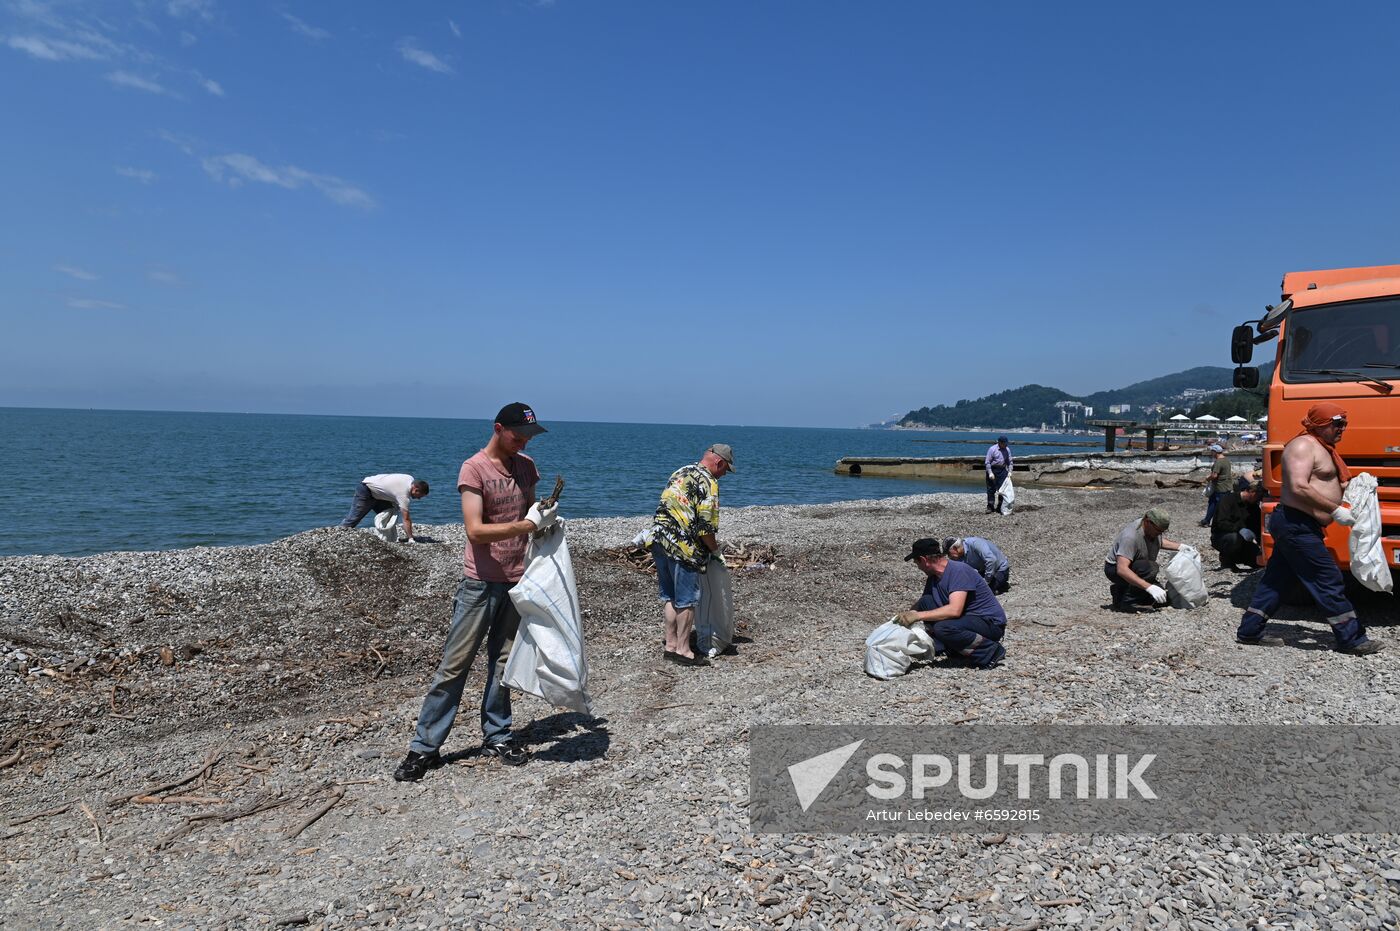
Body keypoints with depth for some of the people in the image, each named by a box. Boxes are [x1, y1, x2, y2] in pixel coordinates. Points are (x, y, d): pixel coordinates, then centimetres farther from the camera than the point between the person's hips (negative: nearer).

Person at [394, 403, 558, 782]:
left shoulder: (526, 465, 9)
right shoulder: (474, 469, -10)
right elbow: (475, 530, -19)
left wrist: (545, 516, 0)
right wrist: (527, 525, -24)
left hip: (518, 580, 6)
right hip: (481, 583, -5)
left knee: (503, 662, 13)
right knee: (454, 665, 0)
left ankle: (496, 736, 23)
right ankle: (424, 746, 9)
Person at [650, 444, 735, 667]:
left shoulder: (680, 472, 17)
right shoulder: (708, 483, -10)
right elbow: (706, 527, -15)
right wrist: (715, 550, 2)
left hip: (658, 539, 9)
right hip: (682, 547, -9)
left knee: (669, 596, 16)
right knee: (687, 599, 1)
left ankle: (670, 645, 23)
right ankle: (683, 650, 7)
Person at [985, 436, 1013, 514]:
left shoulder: (1007, 450, 3)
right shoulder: (992, 449, -10)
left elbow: (1009, 462, 11)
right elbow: (988, 462, -10)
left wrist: (1009, 471, -2)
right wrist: (990, 473, -18)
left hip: (1002, 471, 4)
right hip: (992, 470, -4)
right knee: (991, 489, 0)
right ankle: (990, 507, 6)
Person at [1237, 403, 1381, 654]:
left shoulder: (1322, 448, 20)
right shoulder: (1303, 445, -13)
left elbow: (1325, 486, 25)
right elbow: (1299, 488, -24)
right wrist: (1336, 510, -22)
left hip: (1296, 526, 11)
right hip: (1296, 525, -11)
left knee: (1277, 579, 11)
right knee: (1329, 579, -4)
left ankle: (1249, 631, 16)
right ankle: (1352, 639, 5)